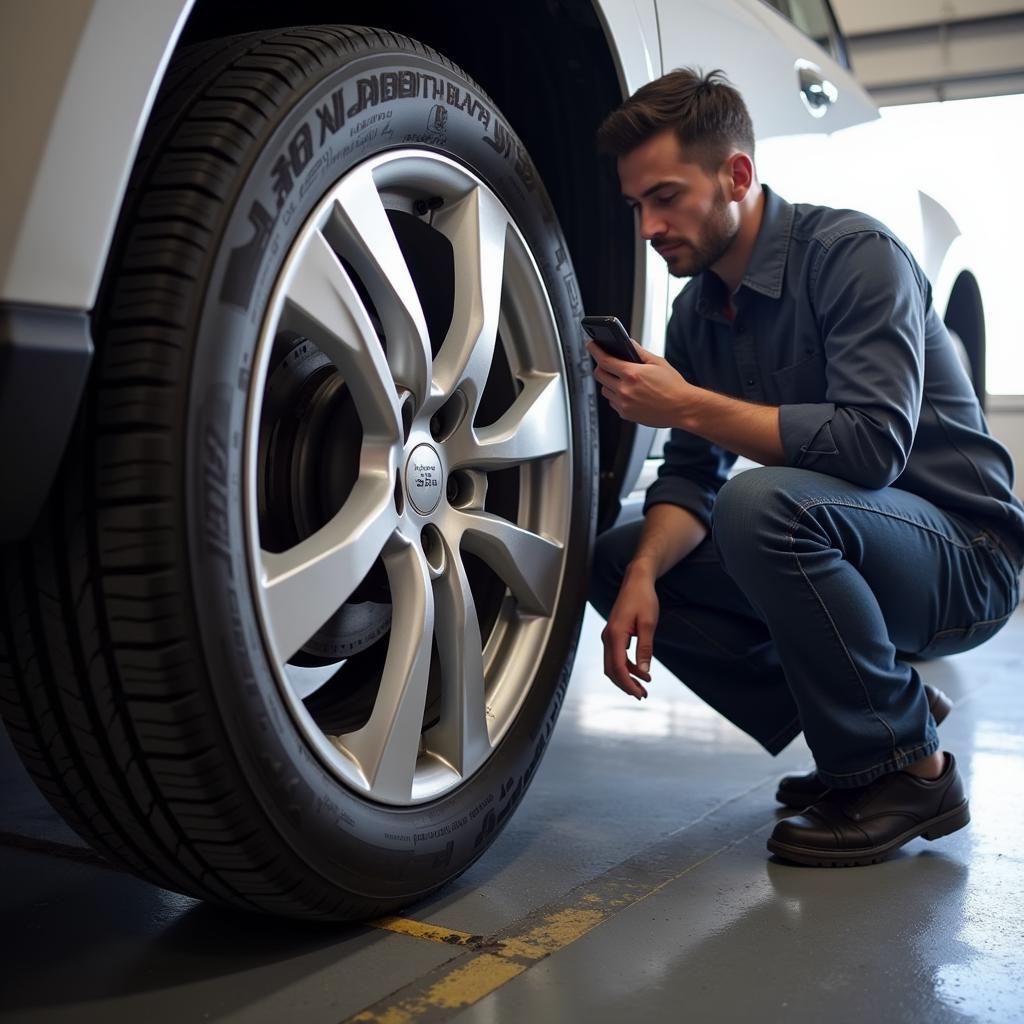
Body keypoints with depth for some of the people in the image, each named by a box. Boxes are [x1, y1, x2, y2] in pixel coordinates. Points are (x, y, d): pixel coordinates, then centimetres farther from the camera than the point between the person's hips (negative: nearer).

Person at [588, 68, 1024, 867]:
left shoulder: (855, 254, -18)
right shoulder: (698, 309, 5)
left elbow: (874, 446, -30)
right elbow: (692, 475, 3)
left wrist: (687, 404, -28)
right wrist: (644, 574, -17)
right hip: (841, 553, 8)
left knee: (766, 503, -35)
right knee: (615, 559, -2)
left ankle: (905, 769, -13)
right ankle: (868, 723, 5)